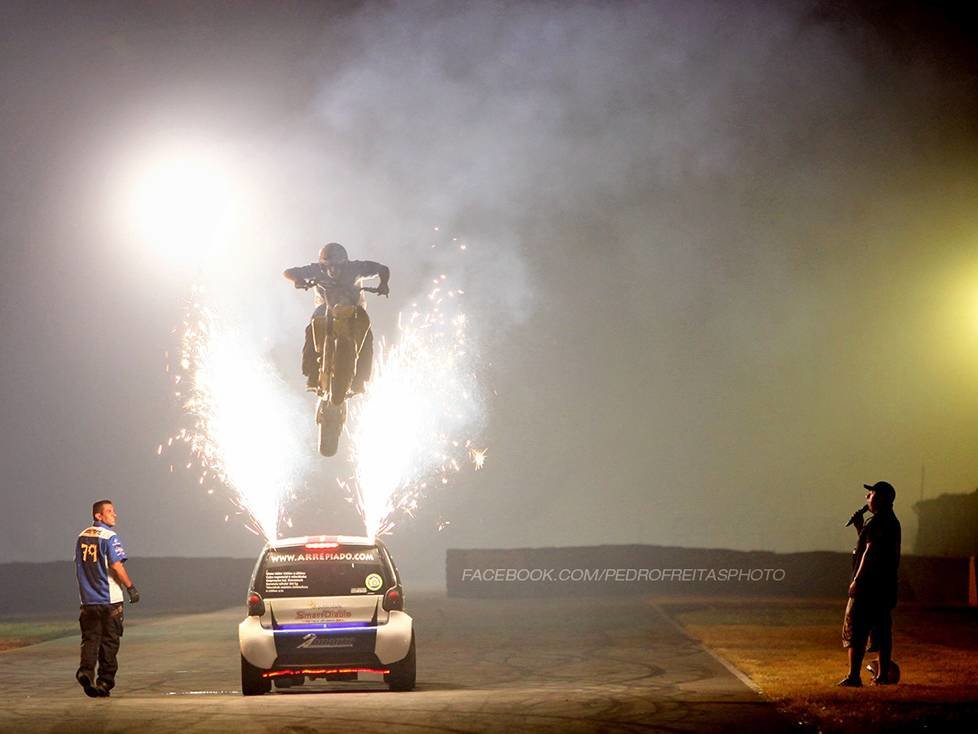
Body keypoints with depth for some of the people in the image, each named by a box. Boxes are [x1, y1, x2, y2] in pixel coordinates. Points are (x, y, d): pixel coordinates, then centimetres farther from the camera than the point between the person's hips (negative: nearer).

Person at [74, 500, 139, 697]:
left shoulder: (82, 537, 11)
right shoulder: (110, 537, -11)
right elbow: (116, 566, -19)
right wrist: (131, 587, -11)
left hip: (88, 600, 5)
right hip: (109, 600, -5)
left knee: (90, 638, 7)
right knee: (109, 642, 5)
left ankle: (86, 671, -16)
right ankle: (104, 683, 8)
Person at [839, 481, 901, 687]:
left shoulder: (878, 521, -14)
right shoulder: (891, 521, 18)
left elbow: (870, 552, -20)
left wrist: (857, 579, -19)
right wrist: (860, 527, 18)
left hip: (869, 585, -10)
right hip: (886, 585, 10)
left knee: (855, 631, -8)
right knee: (882, 631, 12)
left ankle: (853, 676, -12)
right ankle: (883, 674, 14)